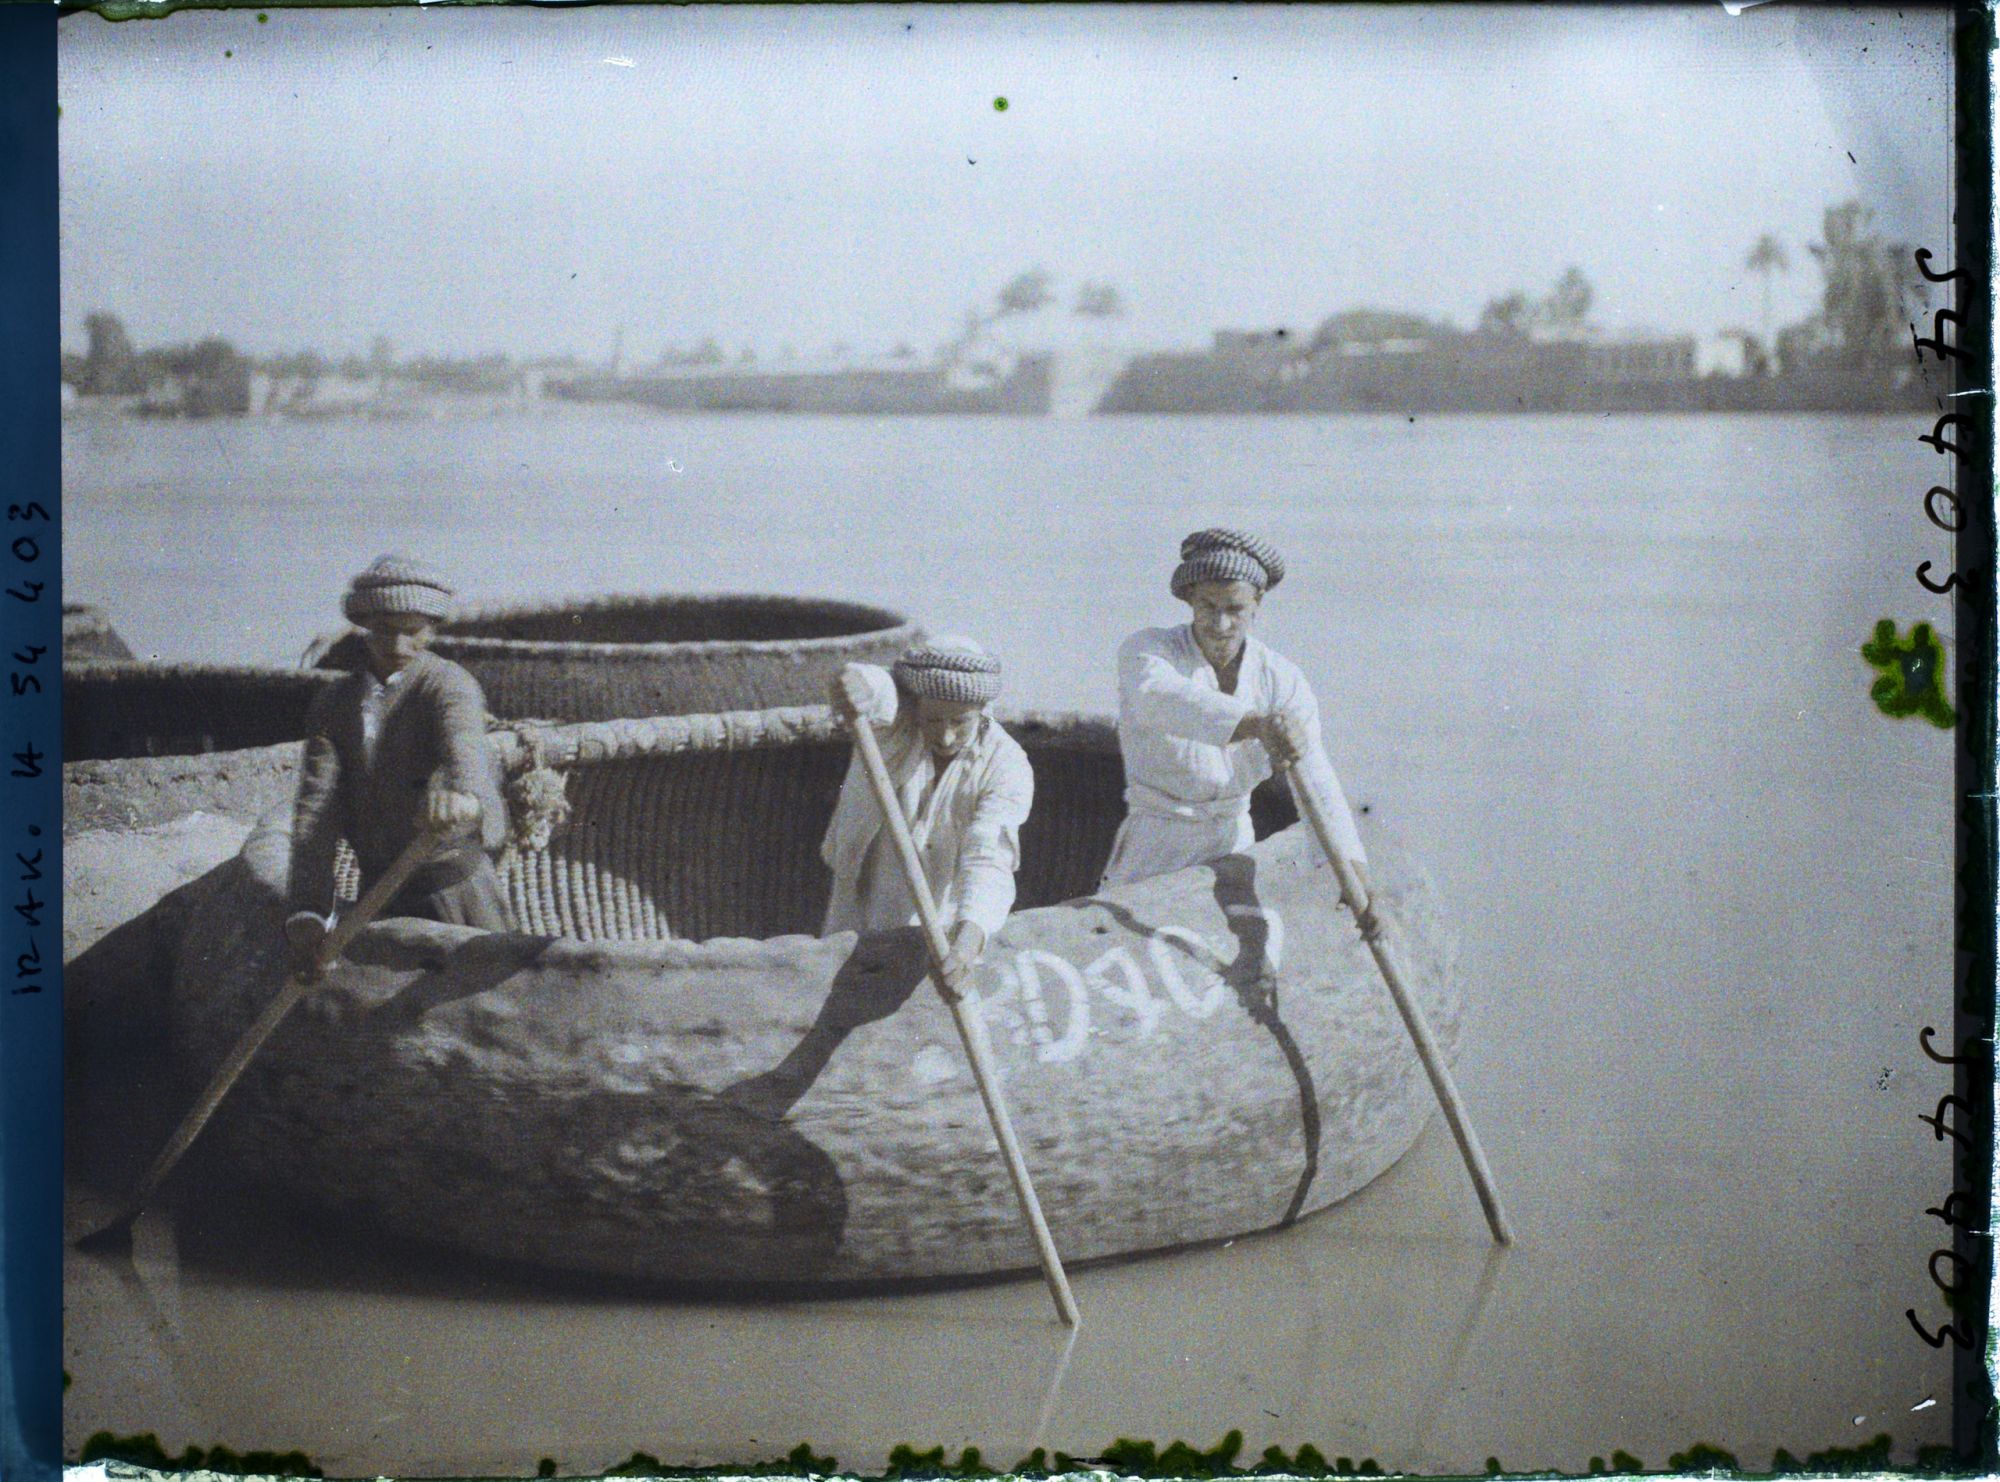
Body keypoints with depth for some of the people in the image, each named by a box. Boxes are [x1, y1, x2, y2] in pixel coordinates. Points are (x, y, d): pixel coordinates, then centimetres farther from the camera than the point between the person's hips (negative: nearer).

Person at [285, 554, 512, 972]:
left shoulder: (447, 684, -10)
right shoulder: (333, 706, 4)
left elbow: (464, 743, -33)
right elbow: (317, 807, -6)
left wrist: (462, 794, -58)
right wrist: (307, 912, -18)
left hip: (456, 886, -4)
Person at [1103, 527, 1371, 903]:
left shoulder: (1283, 680, -4)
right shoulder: (1145, 650, -12)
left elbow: (1316, 780, -14)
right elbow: (1160, 697, -38)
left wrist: (1354, 869, -31)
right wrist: (1256, 725, -55)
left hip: (1234, 849, 2)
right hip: (1151, 858, -2)